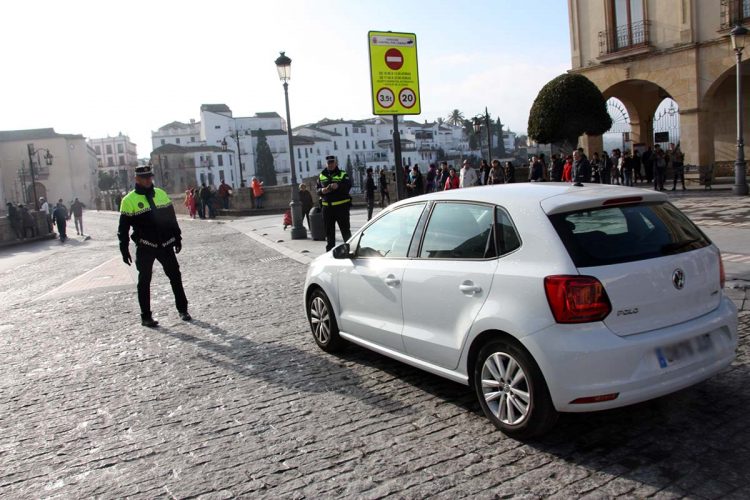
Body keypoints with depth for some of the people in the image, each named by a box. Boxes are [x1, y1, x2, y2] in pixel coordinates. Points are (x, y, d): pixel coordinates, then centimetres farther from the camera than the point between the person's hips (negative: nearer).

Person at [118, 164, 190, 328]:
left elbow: (171, 218, 14)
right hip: (144, 247, -4)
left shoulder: (161, 194, 7)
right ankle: (146, 316, 15)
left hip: (165, 245, 4)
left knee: (175, 276, 7)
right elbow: (123, 228, -3)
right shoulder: (129, 200, -5)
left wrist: (177, 238, 13)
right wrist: (124, 250, -5)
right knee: (144, 281, 5)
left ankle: (182, 309, 19)